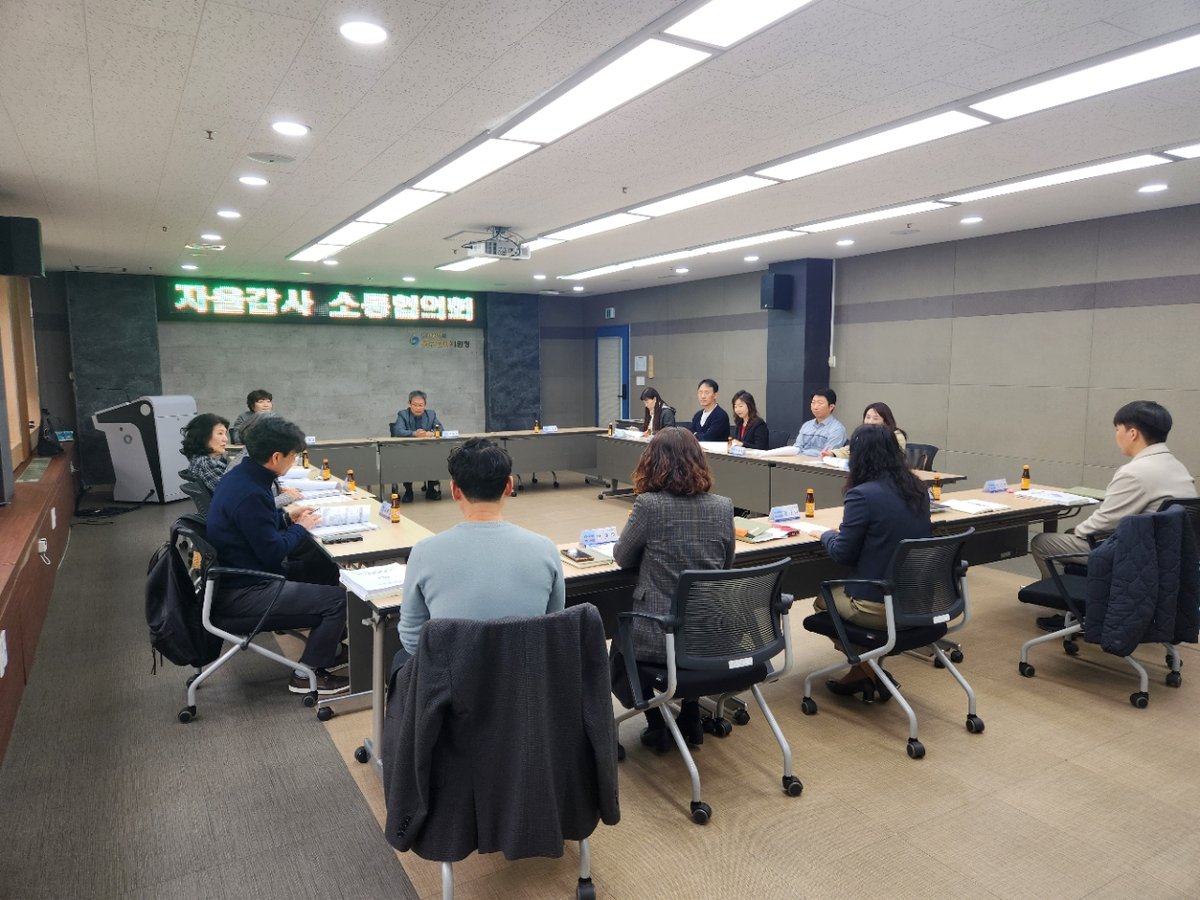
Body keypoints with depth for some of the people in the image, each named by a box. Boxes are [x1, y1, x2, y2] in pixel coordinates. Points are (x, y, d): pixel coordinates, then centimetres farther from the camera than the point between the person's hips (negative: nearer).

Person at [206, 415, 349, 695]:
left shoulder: (240, 475, 2)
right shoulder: (249, 494, -28)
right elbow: (273, 553, -23)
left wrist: (287, 518, 9)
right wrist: (300, 528, -8)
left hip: (240, 573, 10)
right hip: (242, 596, -10)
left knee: (325, 567, 17)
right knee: (338, 598, -12)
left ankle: (329, 648, 27)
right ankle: (306, 675, 6)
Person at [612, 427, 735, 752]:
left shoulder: (649, 505, -15)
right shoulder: (723, 507, -3)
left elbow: (622, 558, 0)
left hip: (660, 638, -4)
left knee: (621, 641, 30)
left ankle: (657, 726, 25)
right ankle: (690, 718, 34)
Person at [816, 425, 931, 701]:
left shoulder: (863, 495, -20)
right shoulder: (918, 490, 3)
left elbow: (842, 554, -13)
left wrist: (828, 535, 8)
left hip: (880, 607, -7)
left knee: (823, 601, 22)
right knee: (839, 590, 29)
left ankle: (869, 674, 20)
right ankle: (862, 674, 28)